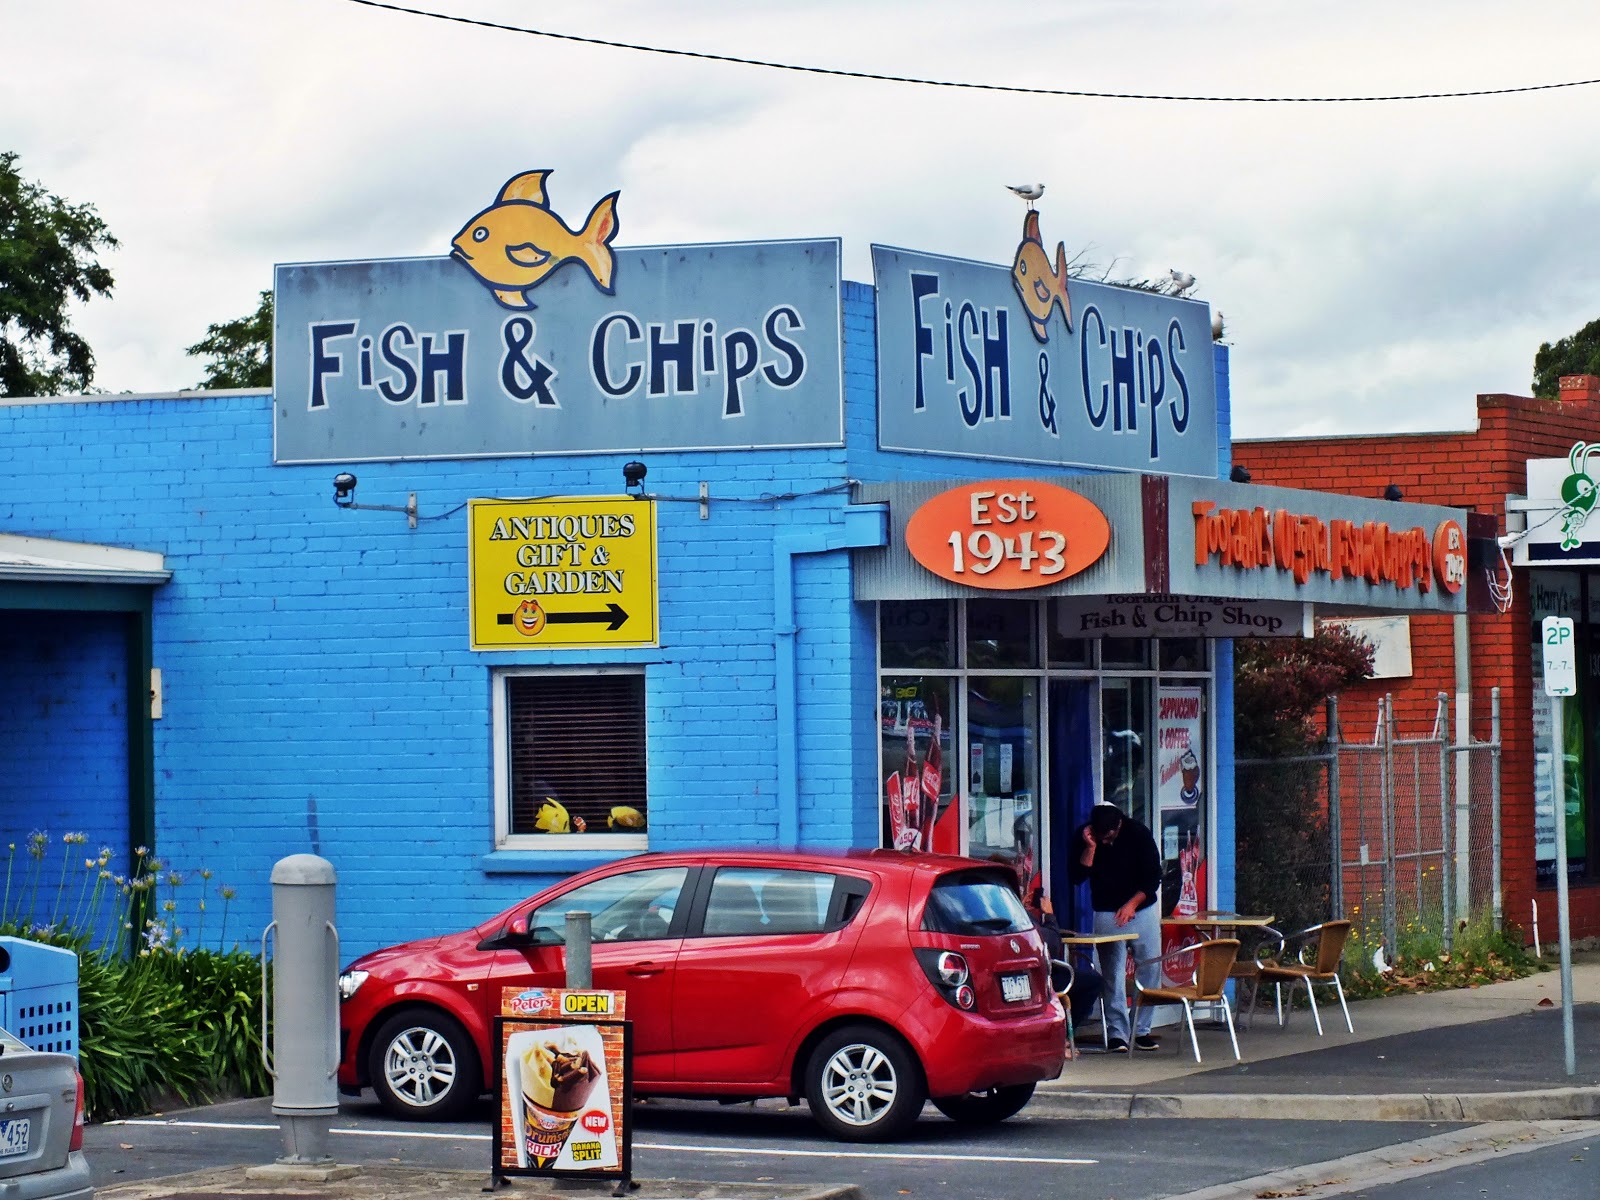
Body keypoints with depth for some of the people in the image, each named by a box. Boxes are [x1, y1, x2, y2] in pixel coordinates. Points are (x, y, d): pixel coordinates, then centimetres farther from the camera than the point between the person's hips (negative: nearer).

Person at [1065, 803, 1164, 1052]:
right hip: (1107, 914, 0)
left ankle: (1142, 1030, 4)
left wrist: (1132, 904, -17)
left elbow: (1153, 876, -7)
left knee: (1151, 968, -3)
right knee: (1112, 973, -7)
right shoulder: (1082, 836, -8)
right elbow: (1076, 876, -13)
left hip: (1142, 909, 0)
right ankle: (1117, 1034, -6)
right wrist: (1090, 847, -24)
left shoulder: (1138, 833, -10)